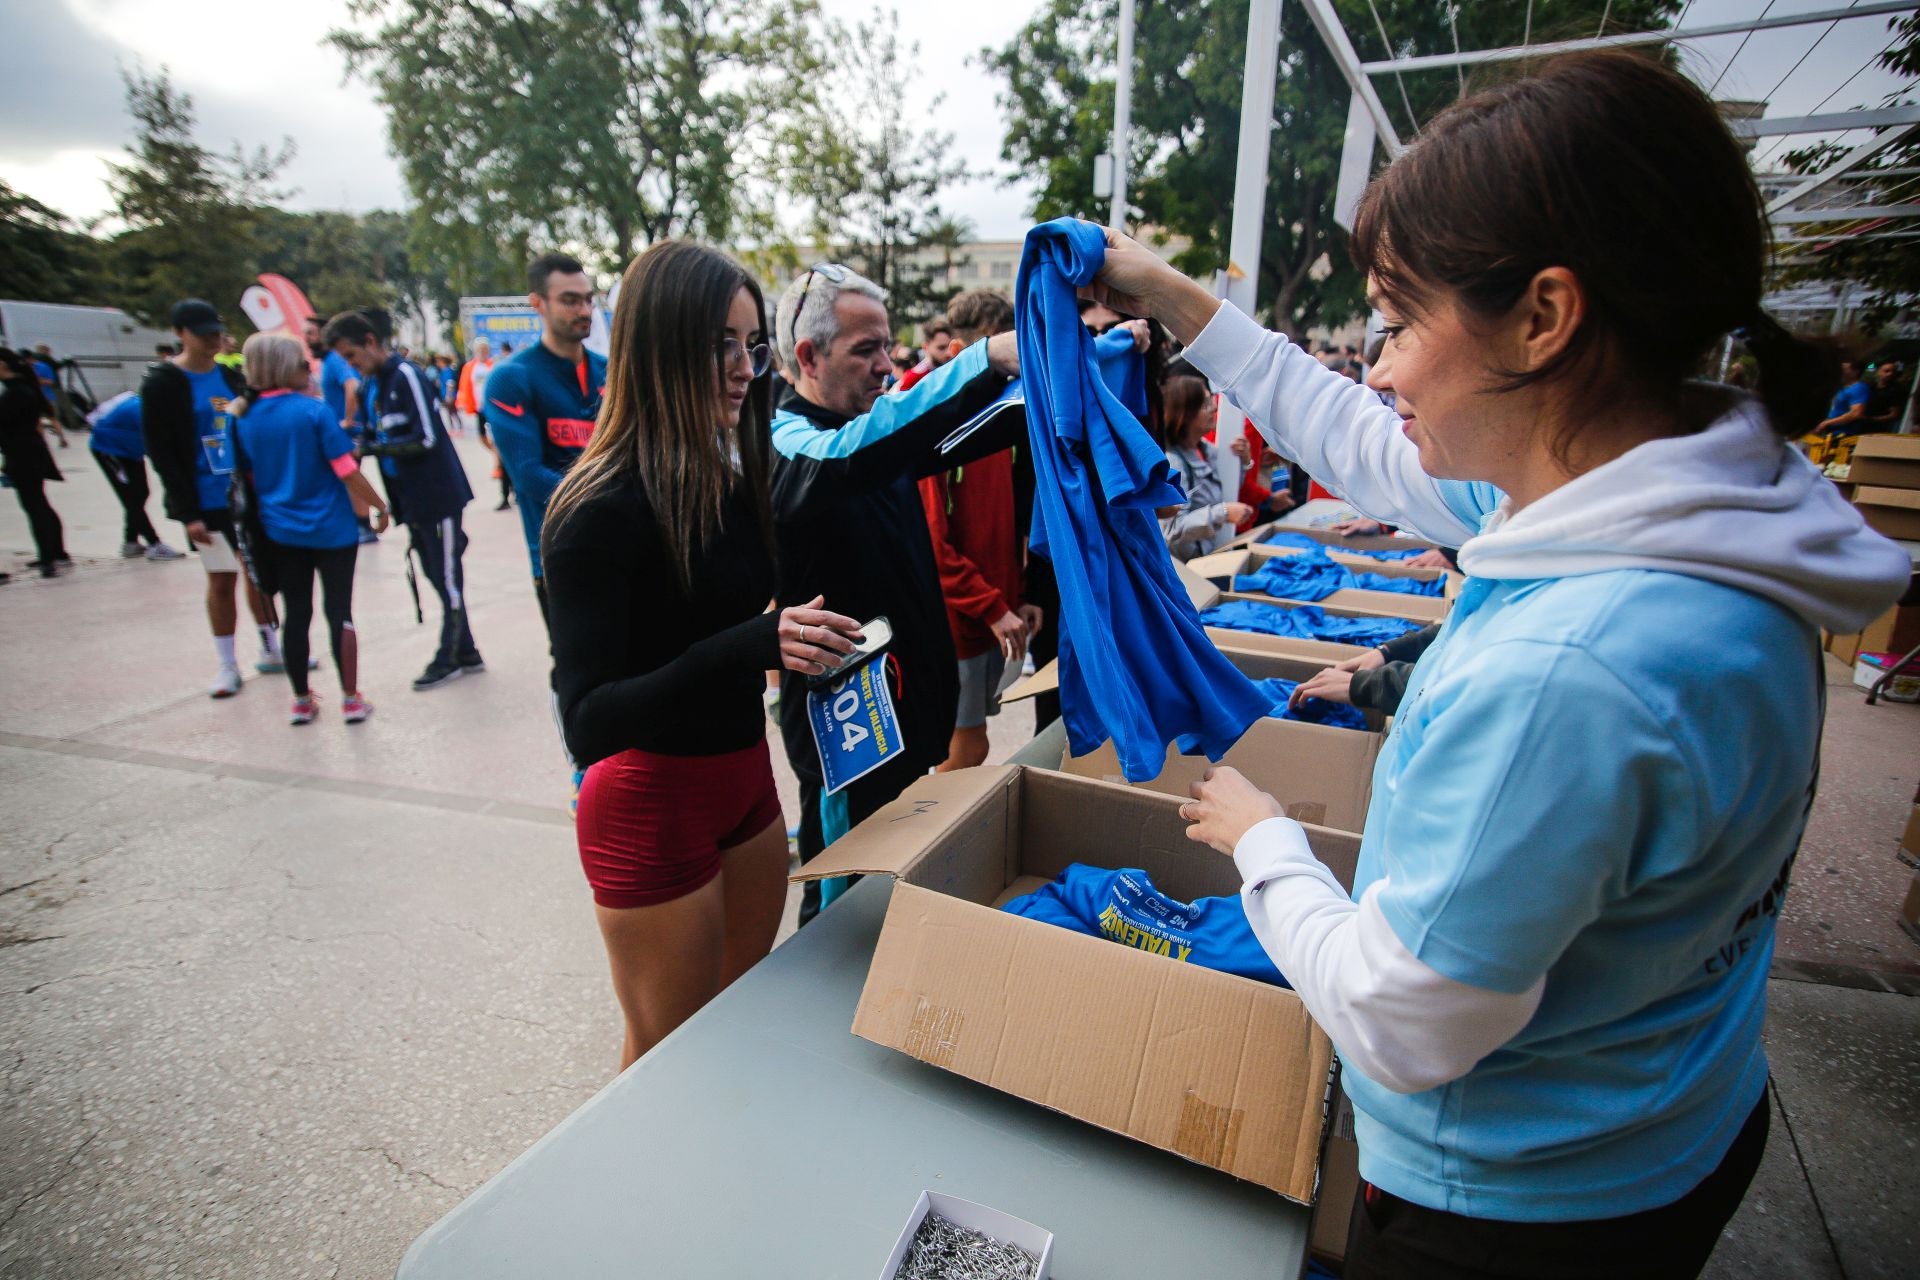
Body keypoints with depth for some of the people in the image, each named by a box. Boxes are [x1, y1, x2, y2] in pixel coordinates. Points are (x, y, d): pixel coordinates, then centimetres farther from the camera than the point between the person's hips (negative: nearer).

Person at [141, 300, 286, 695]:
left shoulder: (231, 377, 8)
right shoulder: (162, 384, -7)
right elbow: (160, 453, -9)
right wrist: (187, 512, -14)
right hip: (208, 504, -5)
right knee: (222, 581, 2)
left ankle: (271, 652, 24)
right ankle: (227, 666, 14)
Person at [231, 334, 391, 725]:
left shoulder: (245, 420, 3)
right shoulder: (314, 410, -12)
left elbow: (250, 477, 11)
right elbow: (346, 469, -15)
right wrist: (379, 505, -5)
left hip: (280, 531, 4)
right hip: (331, 529, -4)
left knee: (295, 614, 11)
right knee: (339, 611, 2)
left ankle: (302, 701, 18)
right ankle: (351, 700, 7)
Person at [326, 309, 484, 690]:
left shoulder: (406, 375, -13)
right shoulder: (369, 384, 13)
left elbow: (425, 439, -18)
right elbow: (380, 436, 18)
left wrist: (371, 448, -18)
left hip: (439, 495, -9)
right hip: (411, 499, 9)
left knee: (448, 579, 0)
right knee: (437, 576, 13)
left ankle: (449, 659, 10)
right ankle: (465, 653, 22)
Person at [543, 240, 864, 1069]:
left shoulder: (732, 482, 2)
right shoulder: (600, 511, -21)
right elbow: (587, 725, -26)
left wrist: (798, 642, -4)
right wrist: (751, 645, -37)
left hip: (746, 781, 7)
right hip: (652, 804, -7)